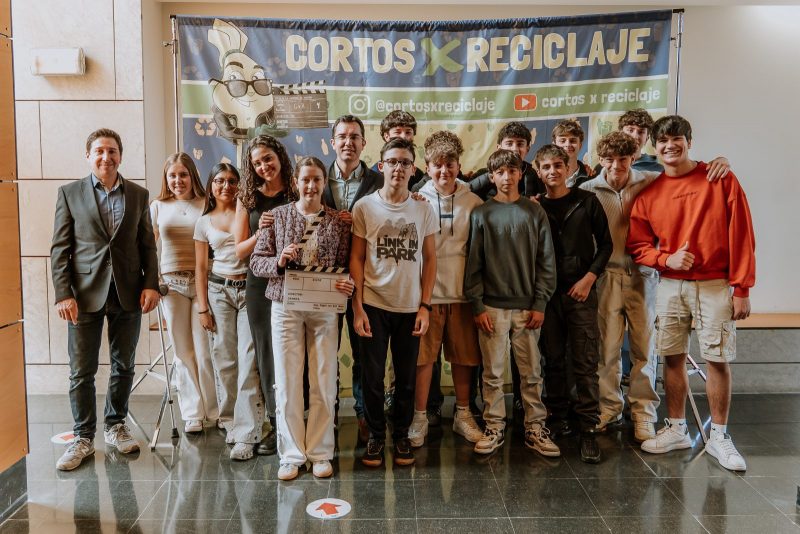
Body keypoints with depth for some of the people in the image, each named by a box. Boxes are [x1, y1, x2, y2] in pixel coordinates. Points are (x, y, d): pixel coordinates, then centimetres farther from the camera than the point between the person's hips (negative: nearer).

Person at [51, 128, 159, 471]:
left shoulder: (138, 195, 9)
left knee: (123, 366, 11)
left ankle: (115, 426, 28)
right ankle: (83, 438, 16)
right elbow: (59, 249, 0)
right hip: (85, 295, -2)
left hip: (128, 294, 2)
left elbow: (147, 245, 9)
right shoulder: (69, 193, 3)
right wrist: (63, 294, -8)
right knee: (82, 371, 3)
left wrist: (151, 285, -2)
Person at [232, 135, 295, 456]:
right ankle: (277, 425, 17)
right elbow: (240, 251, 4)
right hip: (260, 285, 2)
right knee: (267, 355, 7)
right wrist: (261, 232, -12)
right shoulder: (248, 199, 6)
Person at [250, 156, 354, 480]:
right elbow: (256, 262, 2)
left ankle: (320, 453, 19)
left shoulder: (339, 221, 4)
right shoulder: (277, 216, 2)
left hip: (325, 310, 0)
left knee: (324, 383, 4)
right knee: (287, 383, 3)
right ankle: (291, 454, 16)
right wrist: (279, 261, -17)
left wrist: (348, 283, -13)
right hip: (285, 308, 0)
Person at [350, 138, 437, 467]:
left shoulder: (423, 210, 2)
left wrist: (425, 305, -1)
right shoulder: (364, 207, -2)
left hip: (410, 307, 1)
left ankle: (401, 434, 26)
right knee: (373, 376, 5)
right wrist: (358, 307, -5)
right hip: (373, 305, -1)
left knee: (407, 377, 9)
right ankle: (375, 435, 22)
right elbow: (357, 258, 0)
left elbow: (430, 259, 5)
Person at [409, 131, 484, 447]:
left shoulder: (473, 202, 4)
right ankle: (420, 418, 18)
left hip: (462, 291, 2)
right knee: (423, 356, 3)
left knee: (464, 356, 10)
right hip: (426, 291, -1)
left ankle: (463, 415, 26)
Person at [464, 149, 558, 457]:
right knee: (493, 372, 5)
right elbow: (473, 264, 1)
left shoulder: (535, 212, 5)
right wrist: (477, 306, -5)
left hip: (527, 306, 1)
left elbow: (546, 261, 4)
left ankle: (535, 428, 17)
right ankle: (494, 427, 17)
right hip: (492, 307, -1)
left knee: (531, 372, 7)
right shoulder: (481, 214, 3)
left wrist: (540, 304, -3)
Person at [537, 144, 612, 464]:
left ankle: (588, 429, 2)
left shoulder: (587, 202, 4)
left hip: (581, 292, -1)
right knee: (553, 360, 9)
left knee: (585, 362, -3)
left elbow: (605, 243, 5)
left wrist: (589, 278, -5)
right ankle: (557, 419, 22)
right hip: (547, 293, 2)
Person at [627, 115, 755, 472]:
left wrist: (741, 288, -7)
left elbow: (741, 236, -4)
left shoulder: (721, 180, -2)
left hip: (715, 285, -2)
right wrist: (666, 258, -12)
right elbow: (637, 245, 8)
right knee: (673, 358, 7)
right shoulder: (649, 194, 5)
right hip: (670, 286, 3)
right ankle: (676, 429, 22)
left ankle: (719, 437, 14)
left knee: (718, 358, 0)